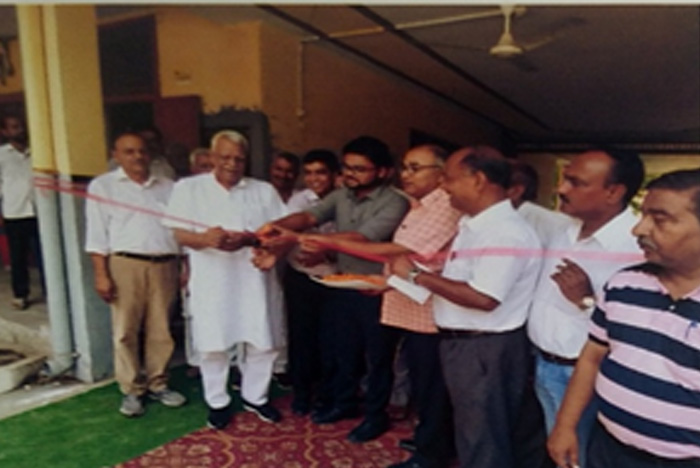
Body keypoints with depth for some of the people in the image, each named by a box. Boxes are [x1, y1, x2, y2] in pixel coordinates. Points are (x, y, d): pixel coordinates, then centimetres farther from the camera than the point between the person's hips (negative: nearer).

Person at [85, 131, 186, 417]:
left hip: (164, 265, 3)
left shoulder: (167, 187, 15)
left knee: (161, 329, 7)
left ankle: (158, 384, 21)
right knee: (126, 330, 2)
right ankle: (131, 390, 15)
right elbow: (97, 234, -1)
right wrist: (101, 274, -8)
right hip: (125, 264, -3)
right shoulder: (103, 185, 5)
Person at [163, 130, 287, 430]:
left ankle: (255, 396, 31)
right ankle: (217, 402, 28)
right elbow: (179, 234, -4)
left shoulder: (264, 191, 6)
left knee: (263, 342, 9)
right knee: (213, 344, 8)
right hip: (211, 279, -1)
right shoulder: (188, 188, 2)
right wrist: (206, 238, -26)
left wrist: (250, 239, -21)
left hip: (255, 278, 2)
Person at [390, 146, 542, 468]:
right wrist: (410, 275, 3)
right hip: (461, 343, 10)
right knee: (469, 433, 26)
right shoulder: (472, 223, 9)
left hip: (486, 350, -10)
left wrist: (418, 275, -22)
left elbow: (483, 298, -30)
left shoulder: (506, 232, -23)